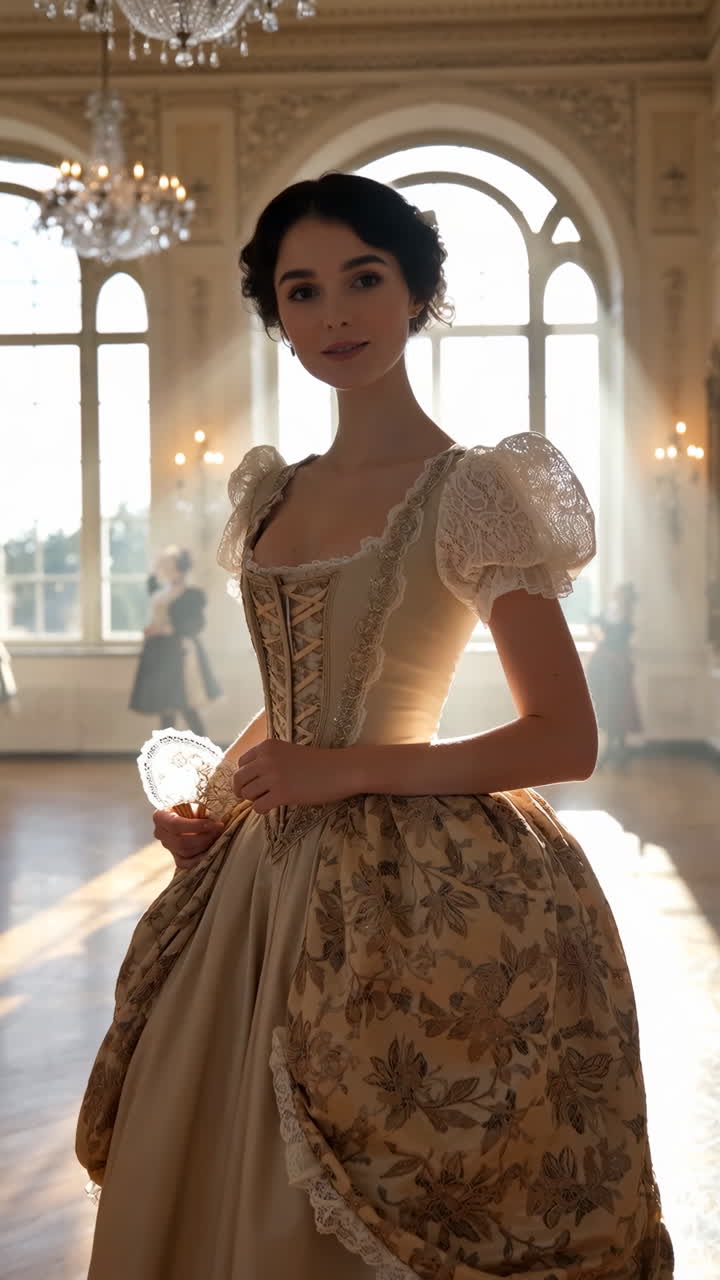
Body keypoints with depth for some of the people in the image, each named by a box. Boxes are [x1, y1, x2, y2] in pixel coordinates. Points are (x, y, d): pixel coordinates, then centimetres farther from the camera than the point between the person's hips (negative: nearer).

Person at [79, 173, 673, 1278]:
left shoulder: (469, 492, -10)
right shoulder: (275, 494, 10)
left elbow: (566, 740, -13)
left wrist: (350, 770, -17)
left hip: (408, 887, -7)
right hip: (265, 874, 7)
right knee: (210, 1181, 16)